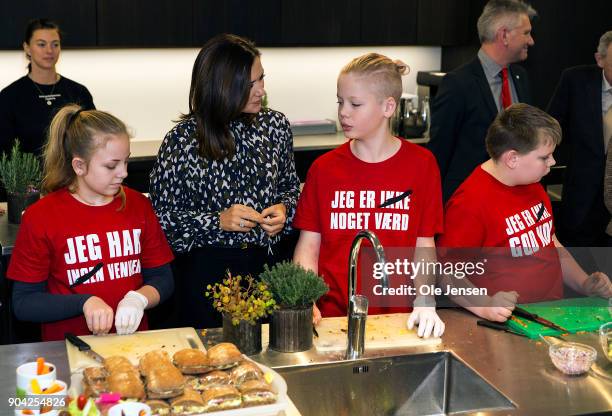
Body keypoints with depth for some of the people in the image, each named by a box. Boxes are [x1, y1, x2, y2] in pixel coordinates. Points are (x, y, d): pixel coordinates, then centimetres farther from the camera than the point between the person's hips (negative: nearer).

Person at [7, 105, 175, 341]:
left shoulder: (138, 205, 6)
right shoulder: (40, 217, -4)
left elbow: (162, 279, 11)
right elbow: (23, 303, -3)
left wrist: (138, 299, -10)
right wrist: (84, 302, -17)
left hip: (133, 343, 3)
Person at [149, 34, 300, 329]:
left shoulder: (275, 125, 1)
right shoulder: (182, 140, -11)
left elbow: (290, 186, 15)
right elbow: (161, 216, -8)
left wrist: (283, 208, -6)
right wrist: (217, 221, -19)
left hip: (265, 264, 4)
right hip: (206, 270, -3)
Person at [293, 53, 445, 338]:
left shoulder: (421, 164, 2)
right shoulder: (324, 168, 4)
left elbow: (424, 246, 3)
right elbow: (308, 245, 4)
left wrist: (424, 303, -10)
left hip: (397, 313, 0)